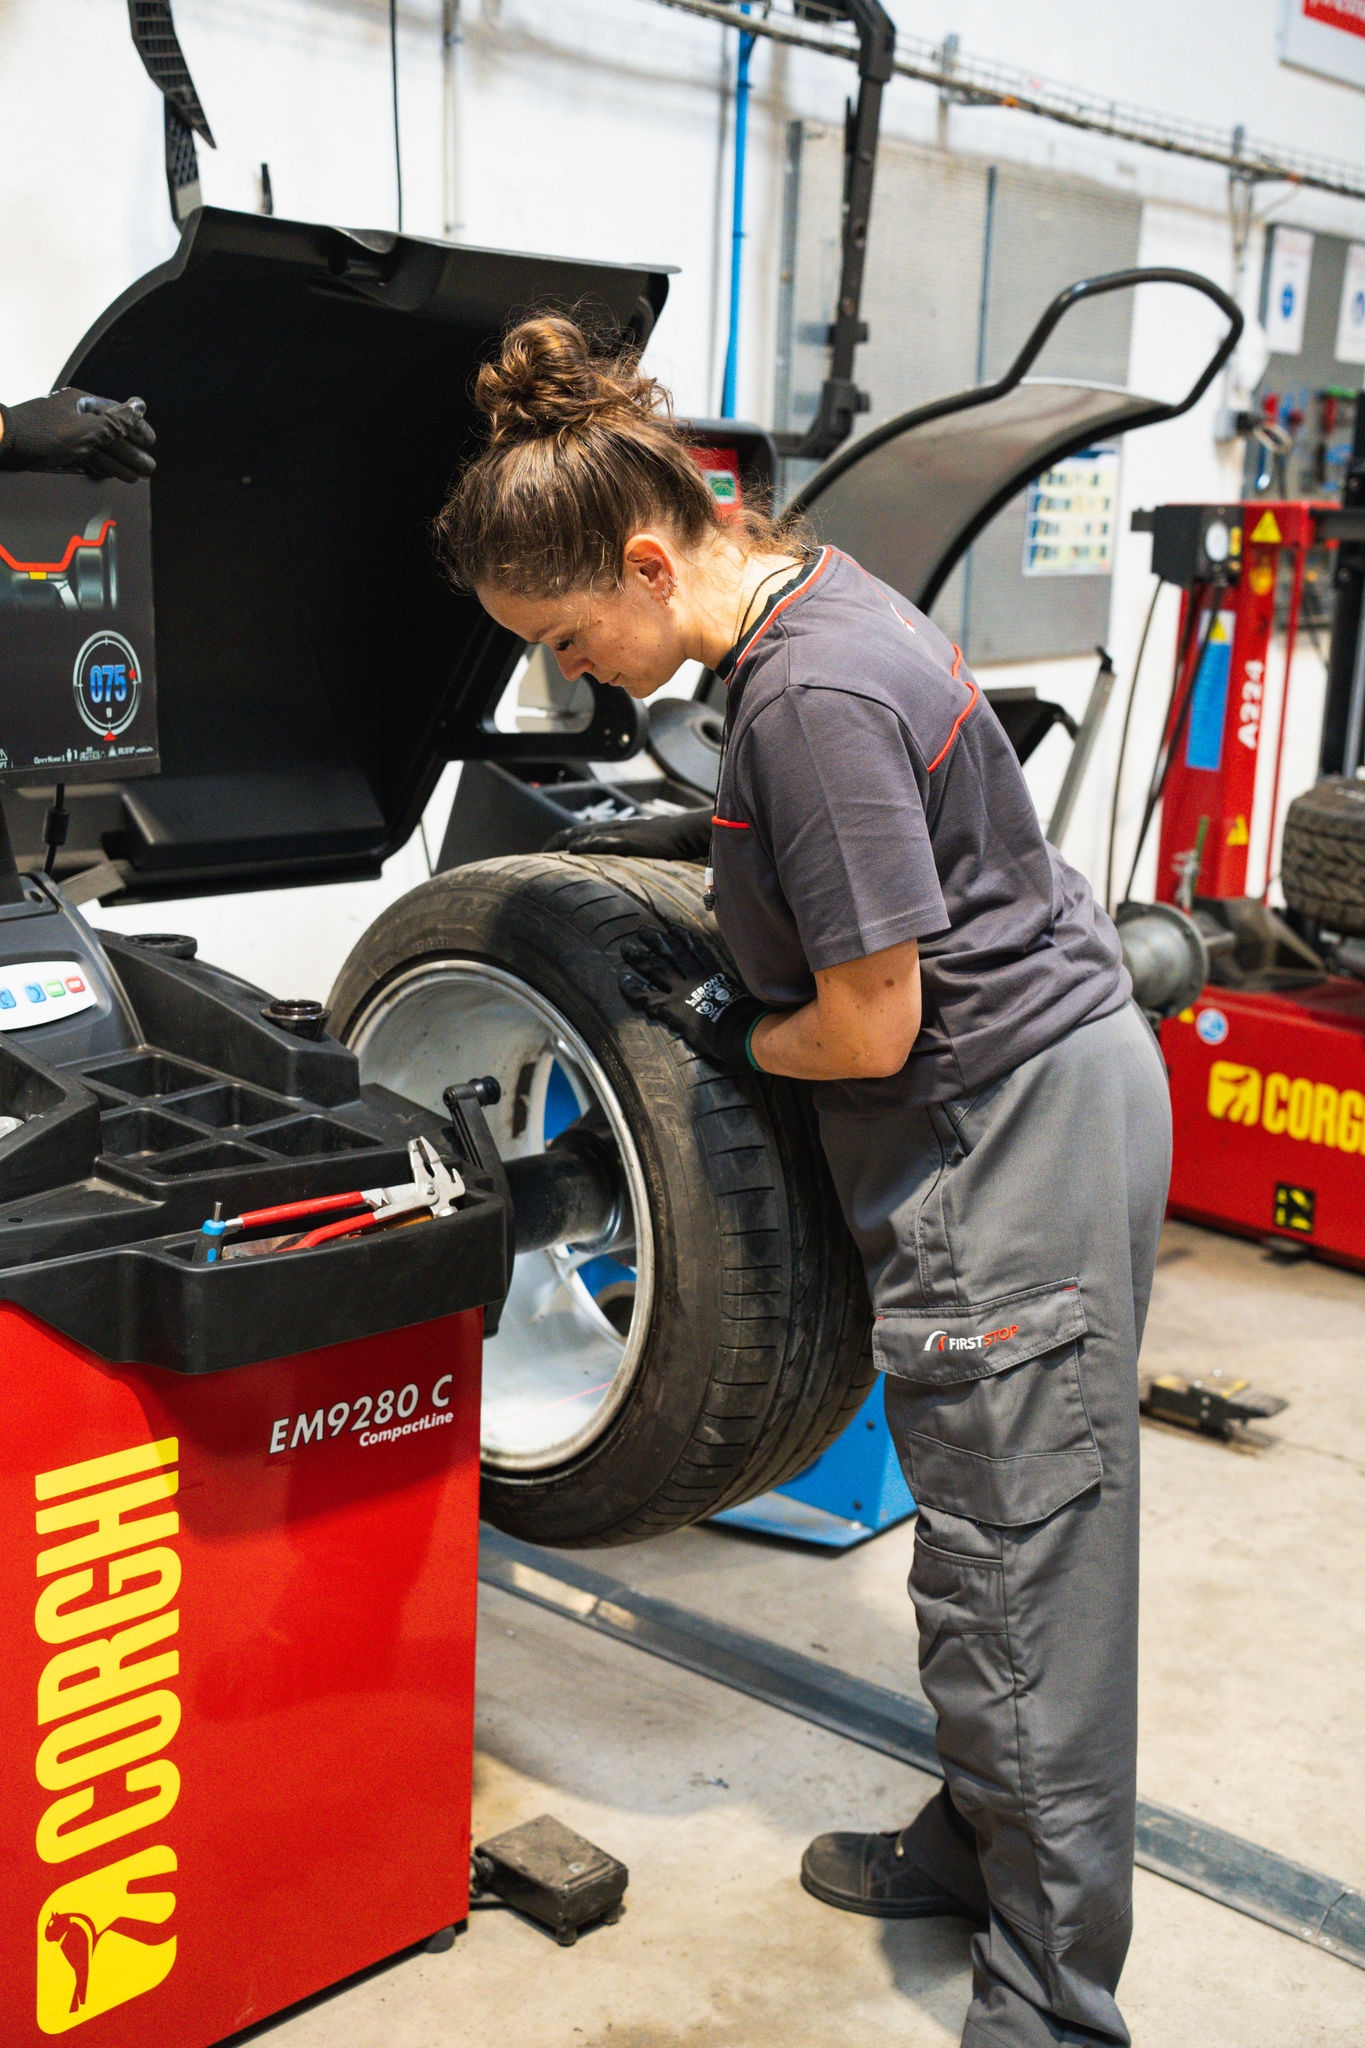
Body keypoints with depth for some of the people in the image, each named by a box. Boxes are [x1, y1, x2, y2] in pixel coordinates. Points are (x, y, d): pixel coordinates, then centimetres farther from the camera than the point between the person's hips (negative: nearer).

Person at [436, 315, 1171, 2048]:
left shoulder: (813, 698, -25)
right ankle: (979, 1844, 38)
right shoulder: (795, 592, 6)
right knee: (978, 1539, 20)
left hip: (1020, 1126, -10)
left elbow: (869, 1029, -22)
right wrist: (647, 838, 14)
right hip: (1001, 1109, 10)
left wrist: (729, 1034, -2)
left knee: (1016, 1569, -1)